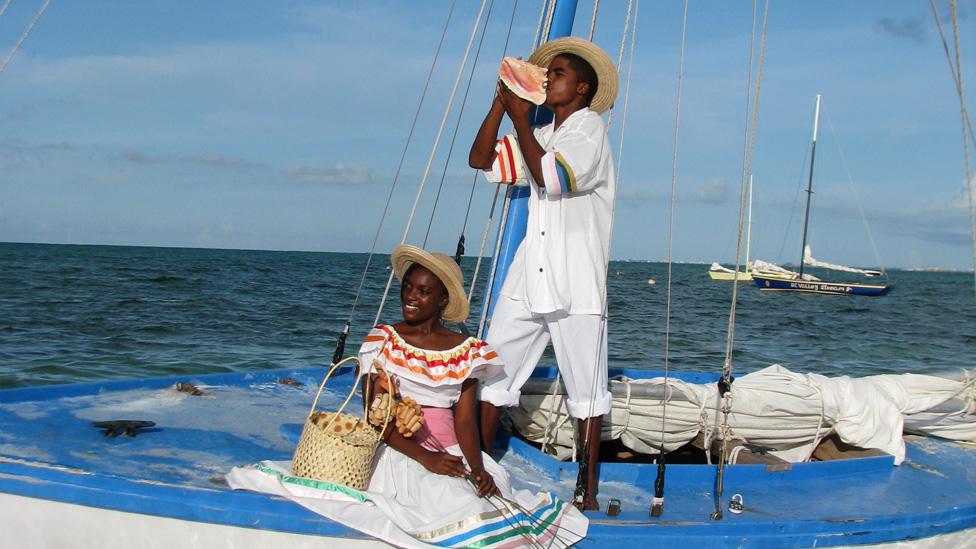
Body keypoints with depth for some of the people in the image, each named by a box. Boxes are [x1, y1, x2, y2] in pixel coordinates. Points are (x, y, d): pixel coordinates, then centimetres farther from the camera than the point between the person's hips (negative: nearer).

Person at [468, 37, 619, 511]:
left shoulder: (589, 131, -4)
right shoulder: (539, 136, 17)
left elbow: (549, 177, -19)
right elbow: (480, 160, 12)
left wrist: (520, 118, -11)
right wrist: (501, 102, 4)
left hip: (577, 283, -6)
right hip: (528, 277, 7)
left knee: (585, 386, 1)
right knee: (492, 370, 3)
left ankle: (588, 486, 10)